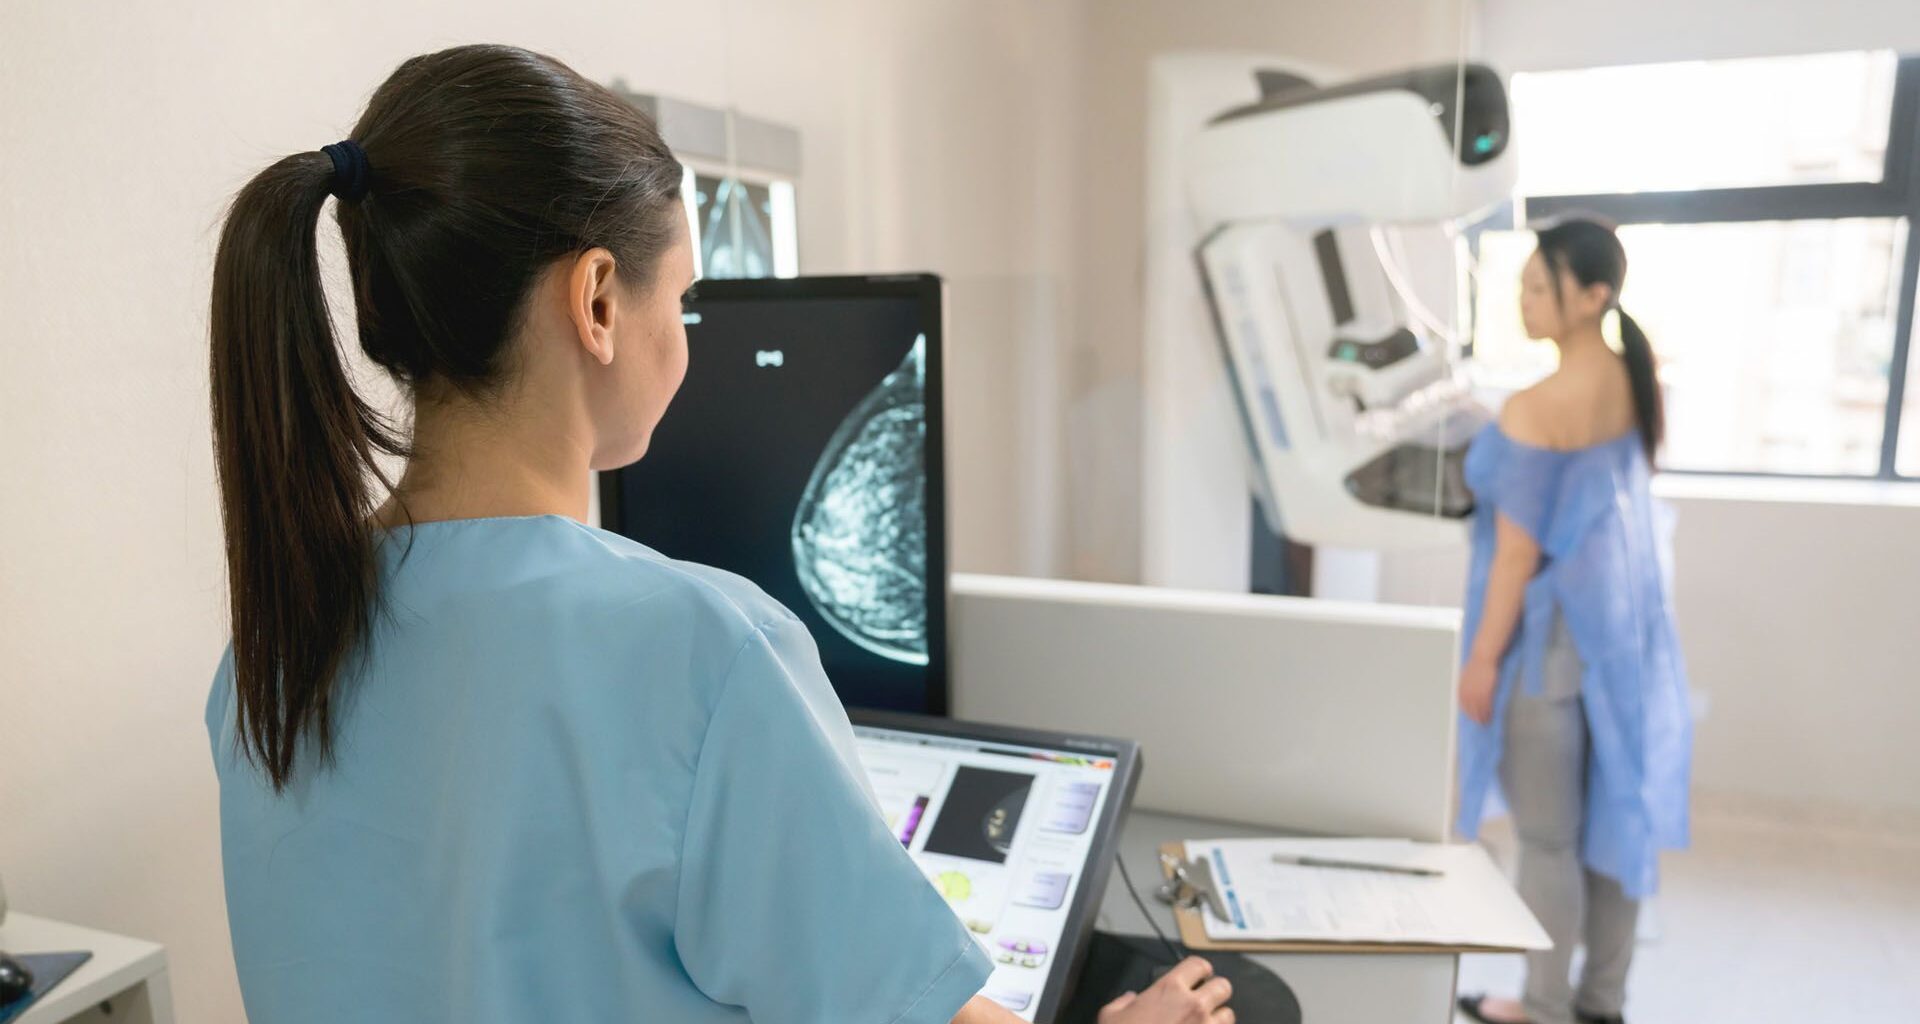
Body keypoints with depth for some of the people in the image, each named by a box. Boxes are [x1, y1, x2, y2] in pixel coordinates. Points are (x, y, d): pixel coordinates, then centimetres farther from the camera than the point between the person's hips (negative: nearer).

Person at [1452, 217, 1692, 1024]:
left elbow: (1520, 550, -18)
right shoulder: (1638, 387, 3)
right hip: (1623, 620, 8)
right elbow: (1611, 506, 11)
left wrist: (1483, 658, -10)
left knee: (1546, 834, 6)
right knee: (1615, 812, 17)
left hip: (1552, 631, -8)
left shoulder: (1535, 410, -22)